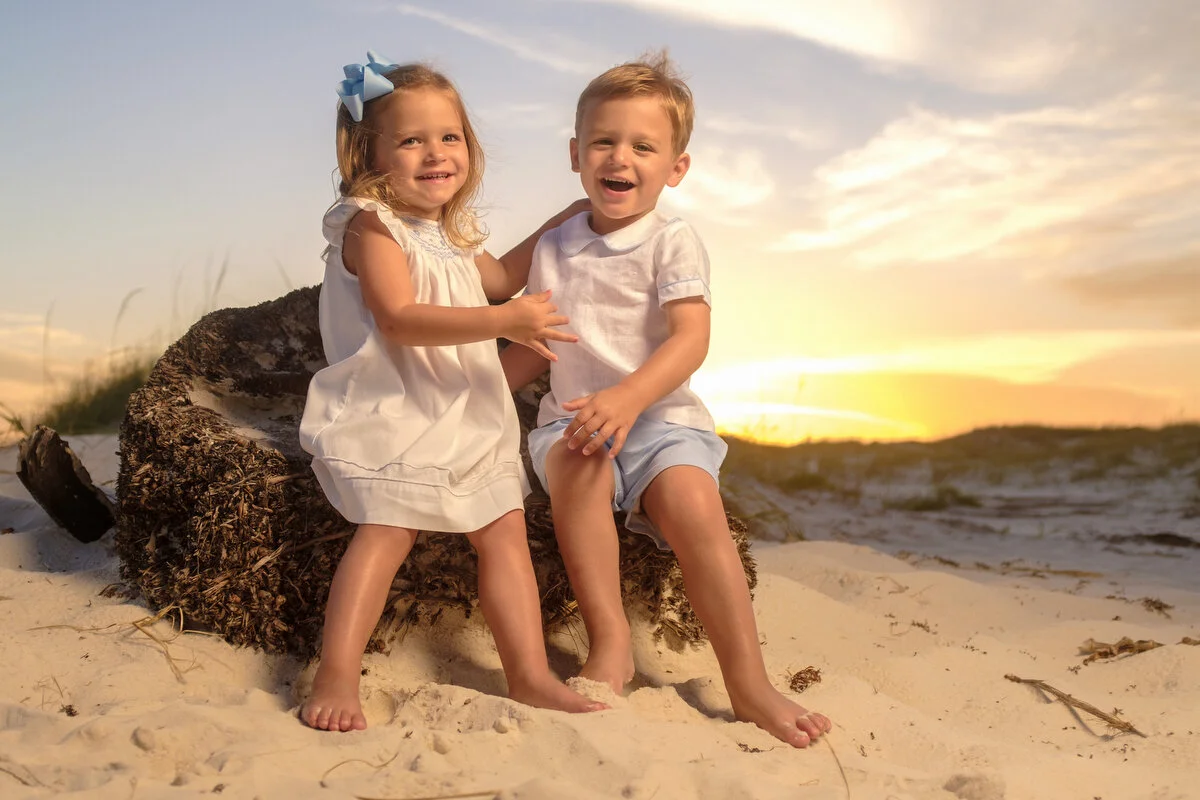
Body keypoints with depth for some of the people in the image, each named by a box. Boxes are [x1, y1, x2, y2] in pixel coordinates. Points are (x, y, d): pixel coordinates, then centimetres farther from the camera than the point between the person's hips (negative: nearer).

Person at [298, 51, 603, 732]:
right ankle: (336, 677, -12)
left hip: (470, 414, 8)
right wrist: (504, 321, -29)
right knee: (387, 530, -18)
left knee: (505, 529, 1)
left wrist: (560, 225, 31)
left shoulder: (453, 233, 17)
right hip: (394, 412, -7)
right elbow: (400, 318, -24)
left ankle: (531, 676, 4)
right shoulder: (371, 226, -10)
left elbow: (498, 279, 36)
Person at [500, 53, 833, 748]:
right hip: (576, 418, 3)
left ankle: (749, 684, -18)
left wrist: (627, 397, -31)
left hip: (661, 417, -2)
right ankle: (610, 643, -25)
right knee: (578, 468, -32)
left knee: (695, 506, -29)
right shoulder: (554, 249, 13)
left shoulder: (673, 242, -1)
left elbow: (691, 339, -15)